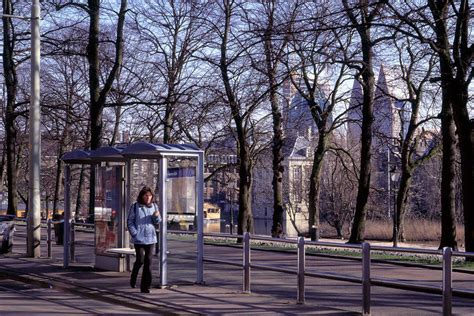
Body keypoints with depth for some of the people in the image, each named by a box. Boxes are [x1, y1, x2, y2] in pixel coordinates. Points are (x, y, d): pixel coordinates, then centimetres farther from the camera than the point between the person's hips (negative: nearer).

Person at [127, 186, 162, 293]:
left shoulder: (154, 206, 7)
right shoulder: (135, 207, -4)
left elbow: (158, 222, 12)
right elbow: (130, 222, -2)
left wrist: (156, 216, -10)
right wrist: (135, 234, -11)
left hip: (150, 238, 4)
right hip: (139, 238, -3)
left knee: (148, 262, 3)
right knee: (140, 260, -8)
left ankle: (145, 286, 10)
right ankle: (133, 278, 21)